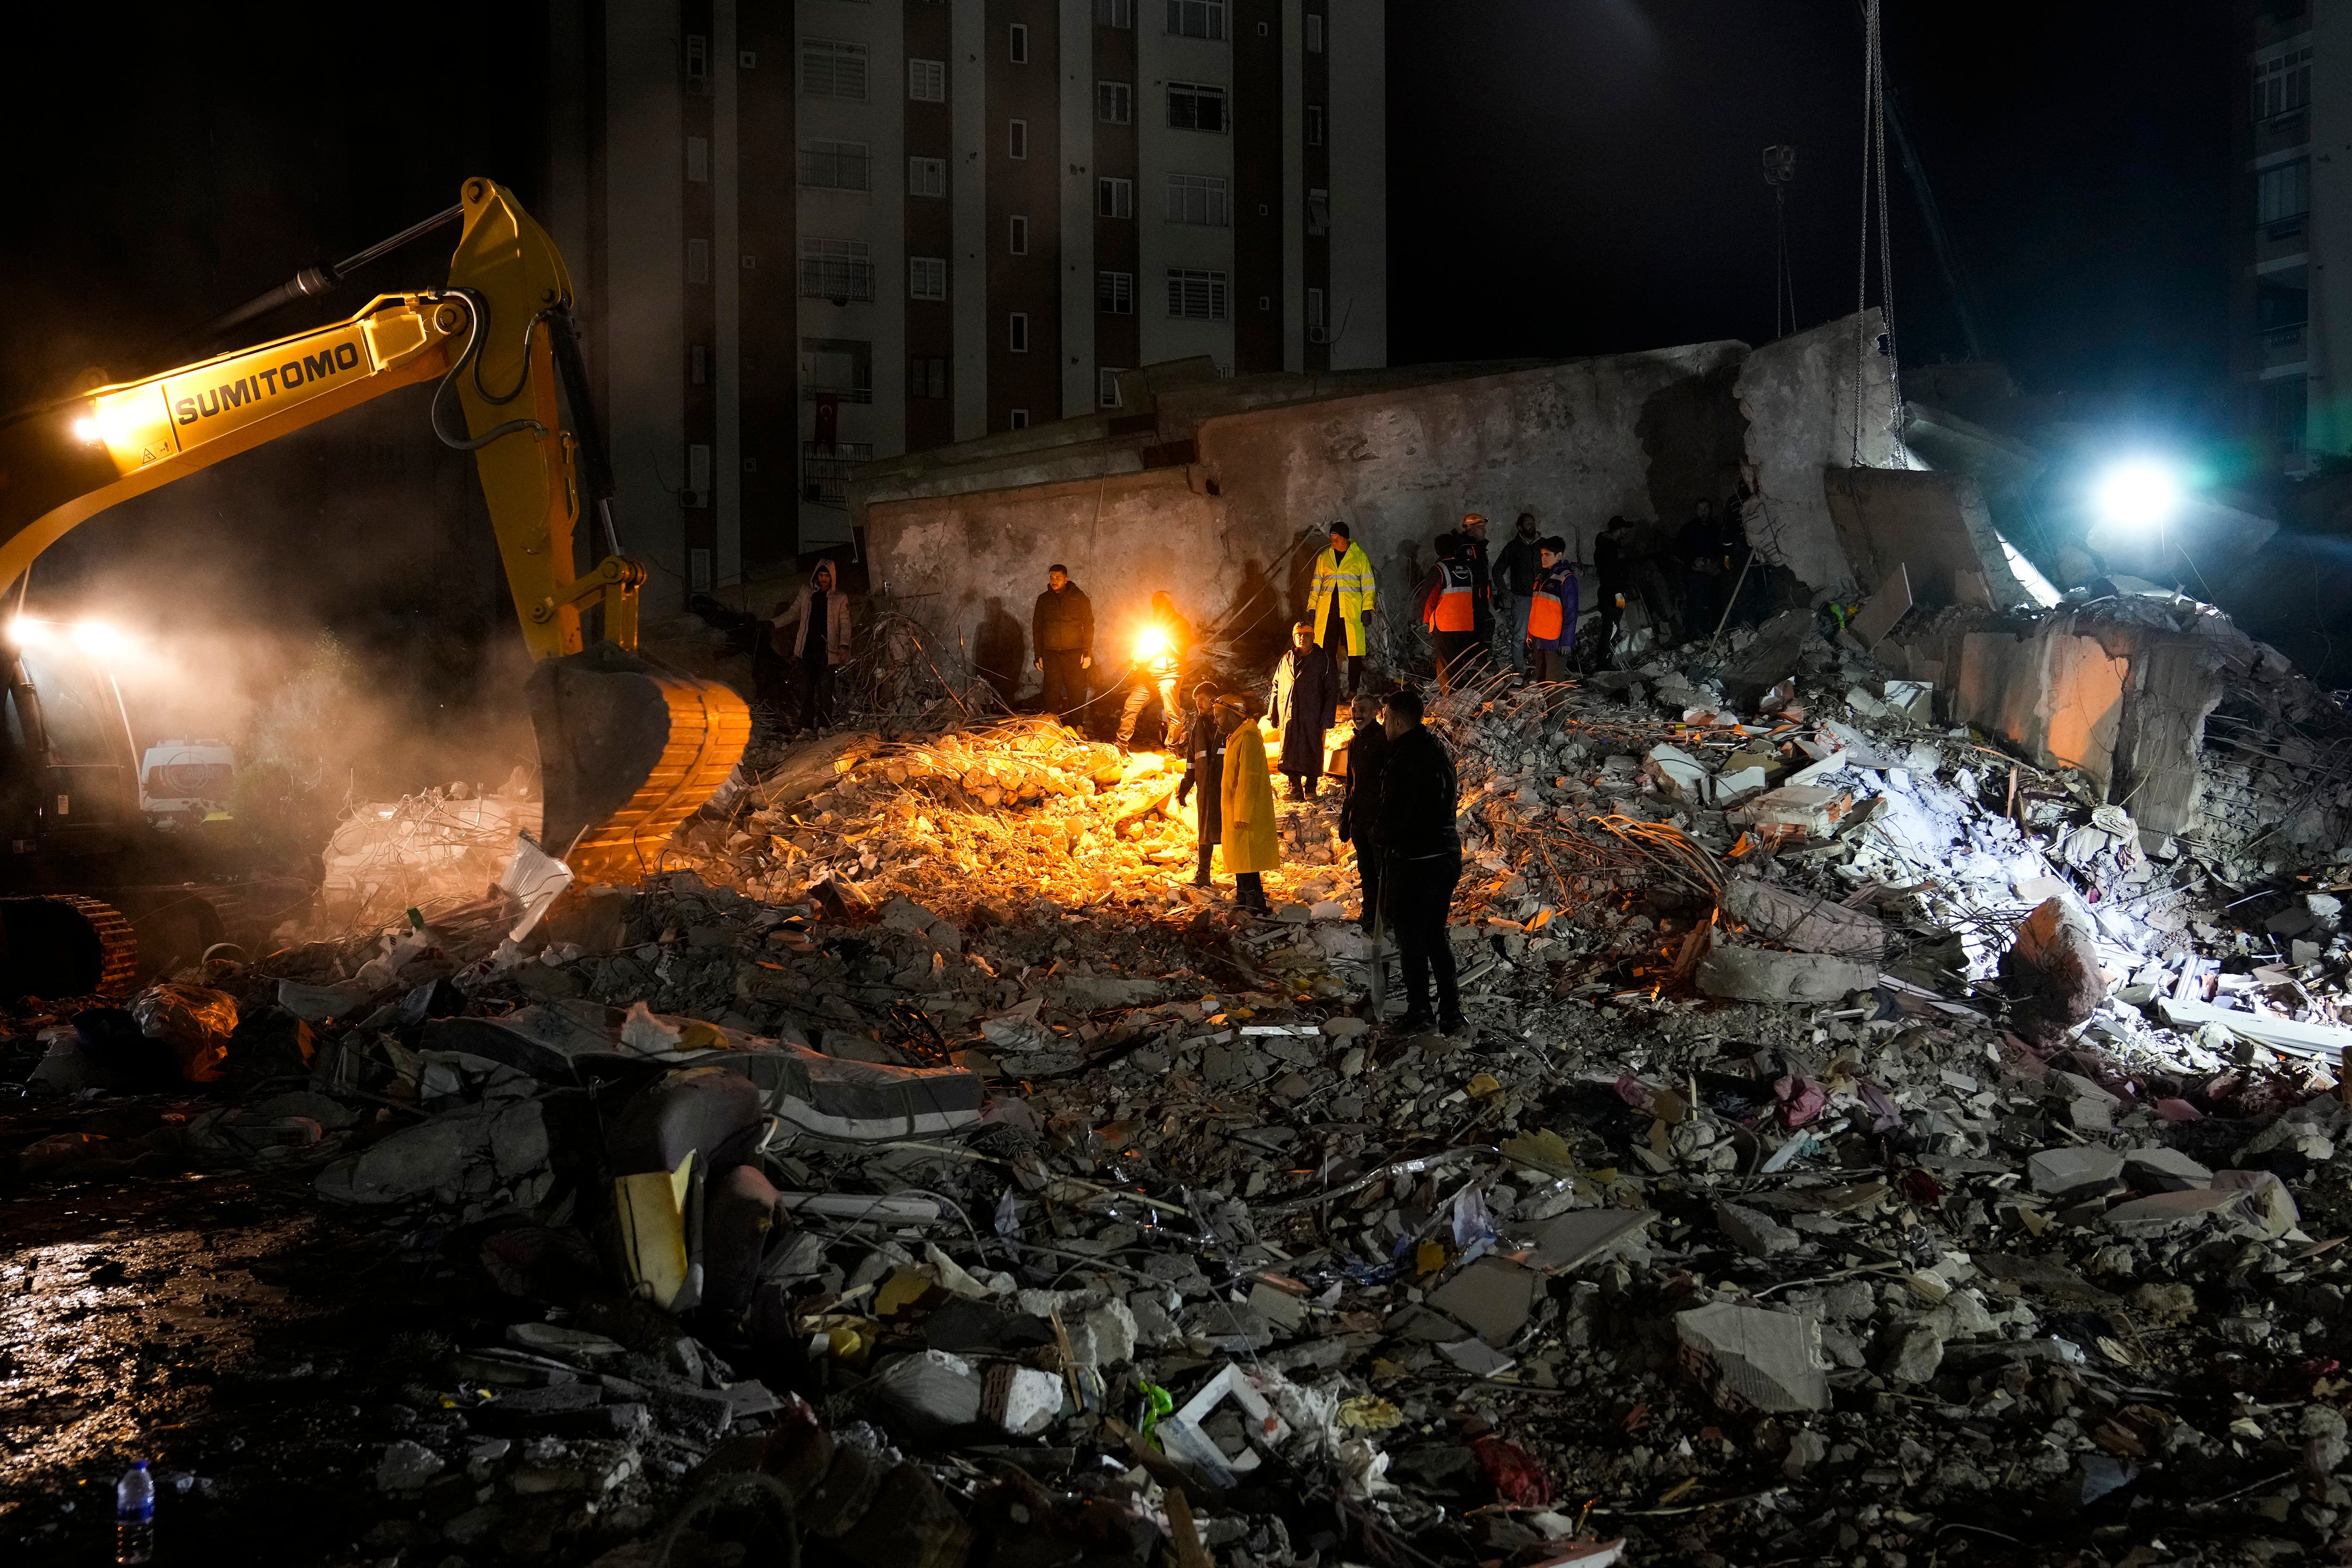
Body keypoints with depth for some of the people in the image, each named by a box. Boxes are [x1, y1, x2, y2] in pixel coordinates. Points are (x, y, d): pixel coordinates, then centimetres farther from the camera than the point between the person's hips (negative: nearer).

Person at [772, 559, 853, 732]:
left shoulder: (840, 599, 7)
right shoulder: (806, 594, 14)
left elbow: (845, 624, 3)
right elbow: (792, 614, 21)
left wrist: (844, 645, -12)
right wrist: (773, 623, 9)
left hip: (827, 650, -3)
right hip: (808, 649, 3)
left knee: (825, 690, -8)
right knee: (806, 690, -1)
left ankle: (823, 726, -7)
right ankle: (806, 727, -1)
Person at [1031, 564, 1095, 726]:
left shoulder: (1079, 597, 4)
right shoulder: (1044, 600, 12)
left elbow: (1089, 625, 3)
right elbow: (1037, 628, 16)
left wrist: (1087, 653, -5)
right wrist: (1039, 656, 8)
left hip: (1074, 652, -2)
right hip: (1051, 654, 2)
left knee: (1077, 692, -4)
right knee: (1051, 693, -4)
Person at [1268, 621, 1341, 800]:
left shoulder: (1323, 661, -1)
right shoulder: (1286, 661, 11)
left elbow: (1332, 691, -2)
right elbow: (1276, 688, 19)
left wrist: (1327, 718, -9)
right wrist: (1273, 714, 14)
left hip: (1312, 718, -3)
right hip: (1288, 717, 3)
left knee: (1312, 752, 2)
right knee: (1290, 754, 4)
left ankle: (1311, 788, 15)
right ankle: (1295, 789, 13)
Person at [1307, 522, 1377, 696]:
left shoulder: (1360, 557, 4)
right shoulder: (1324, 557, 13)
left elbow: (1368, 584, 3)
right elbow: (1316, 584, 18)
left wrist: (1367, 608, -5)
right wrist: (1312, 607, 12)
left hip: (1351, 611, -3)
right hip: (1326, 610, 3)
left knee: (1353, 651, -4)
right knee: (1327, 650, 2)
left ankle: (1354, 689, 3)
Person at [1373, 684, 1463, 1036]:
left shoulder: (1403, 762, -22)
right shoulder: (1439, 750, 6)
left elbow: (1393, 819, -22)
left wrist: (1377, 836, 0)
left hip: (1414, 863, -8)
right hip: (1447, 853, 8)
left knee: (1412, 940, 5)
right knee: (1436, 935, 18)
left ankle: (1418, 1014, 12)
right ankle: (1451, 1013, 19)